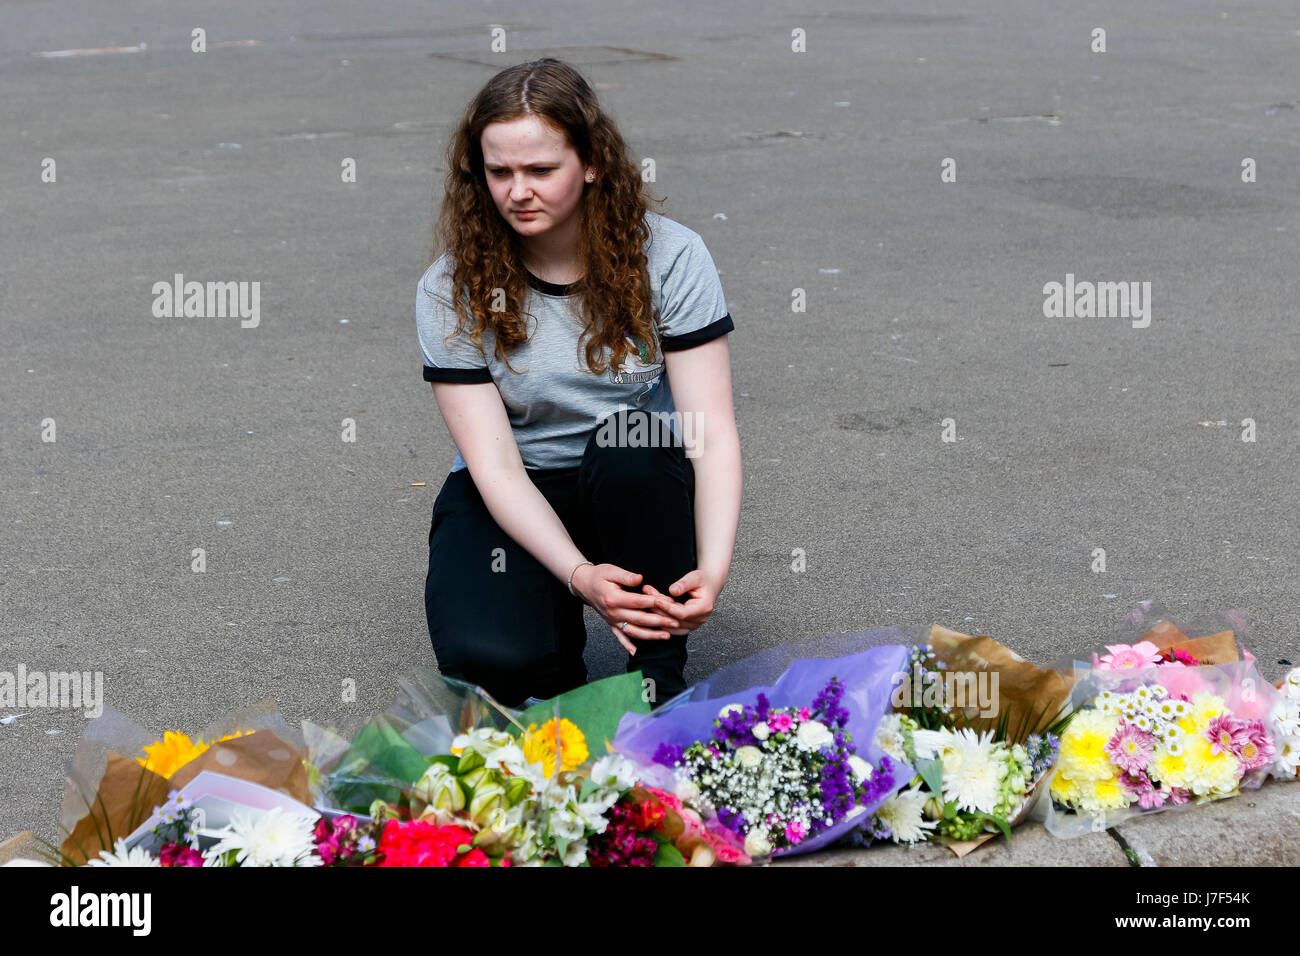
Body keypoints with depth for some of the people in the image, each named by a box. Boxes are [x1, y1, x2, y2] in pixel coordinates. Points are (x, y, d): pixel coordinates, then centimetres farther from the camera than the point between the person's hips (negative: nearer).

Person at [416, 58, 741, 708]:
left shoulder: (669, 258, -12)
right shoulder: (452, 290, -12)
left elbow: (713, 430, -17)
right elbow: (494, 465, -17)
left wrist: (712, 569, -32)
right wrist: (579, 575, -32)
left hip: (641, 490, 1)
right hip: (516, 502, 0)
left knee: (627, 441, -35)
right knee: (488, 657, -29)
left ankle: (660, 678, -17)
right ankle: (560, 635, 9)